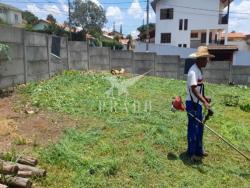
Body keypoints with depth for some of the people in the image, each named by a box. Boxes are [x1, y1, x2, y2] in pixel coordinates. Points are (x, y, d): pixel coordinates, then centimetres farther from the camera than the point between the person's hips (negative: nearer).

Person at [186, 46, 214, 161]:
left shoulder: (198, 70, 10)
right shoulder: (193, 72, -21)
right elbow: (193, 90, -30)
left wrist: (204, 98, 20)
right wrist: (204, 102, -37)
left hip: (198, 103, 10)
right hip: (192, 104, -10)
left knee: (199, 127, 18)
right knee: (193, 128, 2)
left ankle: (199, 150, 34)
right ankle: (192, 153, 17)